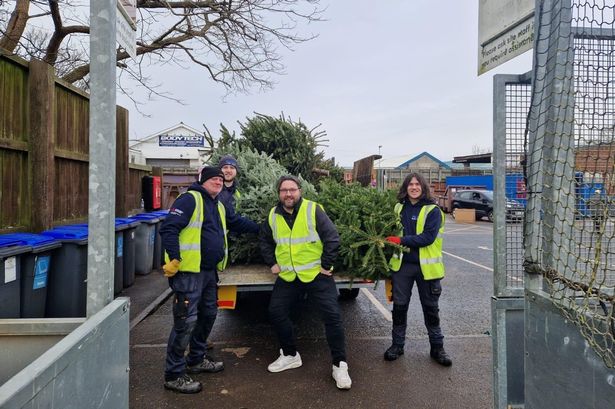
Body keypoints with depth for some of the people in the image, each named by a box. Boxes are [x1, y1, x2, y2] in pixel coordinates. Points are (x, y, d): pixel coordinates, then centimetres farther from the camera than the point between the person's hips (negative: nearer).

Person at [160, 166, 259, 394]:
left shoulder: (219, 207, 17)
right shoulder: (190, 200, -11)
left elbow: (239, 223, 28)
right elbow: (169, 228, -19)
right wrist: (174, 259, -23)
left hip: (209, 272, 10)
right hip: (188, 272, -10)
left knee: (208, 315, 19)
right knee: (186, 321, -7)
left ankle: (196, 360, 37)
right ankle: (174, 375, 7)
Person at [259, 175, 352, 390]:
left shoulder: (313, 210, -14)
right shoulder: (273, 215, 2)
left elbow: (333, 238, -14)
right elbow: (265, 241, 18)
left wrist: (326, 265, -13)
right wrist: (272, 263, 10)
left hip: (316, 275, -4)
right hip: (287, 277, 5)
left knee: (332, 316, -6)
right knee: (276, 312, 7)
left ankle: (339, 365, 8)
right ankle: (290, 355, 28)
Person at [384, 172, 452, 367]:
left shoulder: (432, 210, -7)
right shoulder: (399, 208, 5)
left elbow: (428, 237, -18)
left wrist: (402, 240, -21)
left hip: (426, 266, -3)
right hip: (402, 264, 3)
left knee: (430, 308, 10)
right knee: (399, 305, 9)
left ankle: (437, 347, 26)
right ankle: (397, 344, 25)